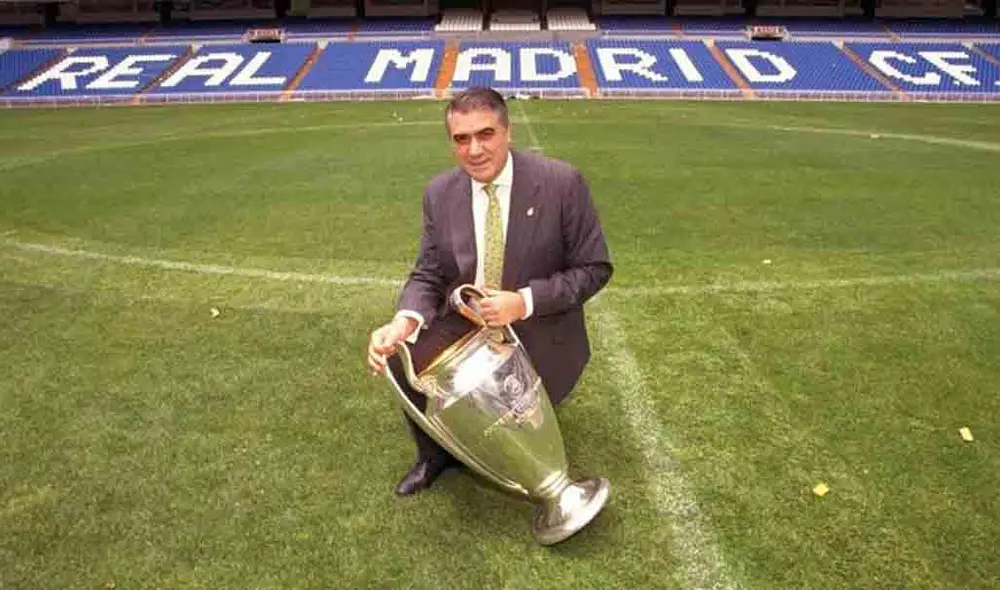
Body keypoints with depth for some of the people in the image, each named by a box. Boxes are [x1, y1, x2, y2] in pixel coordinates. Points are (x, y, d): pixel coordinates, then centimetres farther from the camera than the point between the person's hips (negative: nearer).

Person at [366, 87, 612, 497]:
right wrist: (405, 321, -23)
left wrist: (524, 302, -24)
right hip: (463, 324, 3)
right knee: (403, 360, -20)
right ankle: (434, 454, 10)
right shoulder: (440, 193, -4)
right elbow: (428, 276, -1)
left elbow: (594, 268, -11)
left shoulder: (561, 182, -16)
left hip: (538, 330, -3)